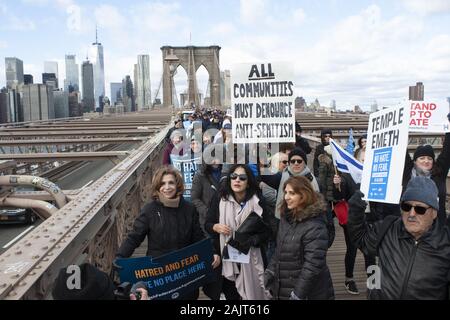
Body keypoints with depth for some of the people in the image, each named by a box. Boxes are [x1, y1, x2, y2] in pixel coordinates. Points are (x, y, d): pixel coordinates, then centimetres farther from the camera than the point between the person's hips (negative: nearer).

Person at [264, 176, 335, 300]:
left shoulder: (315, 227, -22)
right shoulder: (286, 218, 4)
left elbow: (313, 265, -24)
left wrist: (298, 294, -23)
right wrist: (269, 274, 7)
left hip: (309, 293, -7)